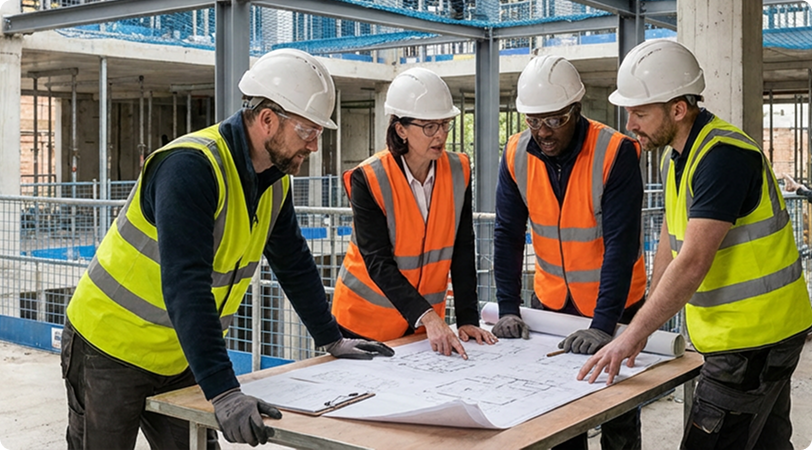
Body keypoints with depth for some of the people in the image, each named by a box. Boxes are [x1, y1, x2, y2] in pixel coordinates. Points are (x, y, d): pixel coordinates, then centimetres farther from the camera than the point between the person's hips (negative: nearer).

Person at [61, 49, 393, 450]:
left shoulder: (274, 179, 0)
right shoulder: (190, 166, -27)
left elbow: (294, 263, 13)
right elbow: (185, 286, -36)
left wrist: (331, 340, 16)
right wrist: (223, 392, -40)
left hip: (180, 358, 7)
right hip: (111, 353, -7)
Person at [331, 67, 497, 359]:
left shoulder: (458, 171, -5)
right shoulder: (368, 180, -18)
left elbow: (463, 252, -3)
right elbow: (378, 263, -22)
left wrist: (467, 319, -10)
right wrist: (427, 318, -32)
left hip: (428, 320, 4)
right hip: (367, 320, -3)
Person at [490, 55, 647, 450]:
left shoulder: (615, 152, -22)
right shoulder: (517, 154, -8)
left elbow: (621, 244, -25)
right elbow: (507, 235, -5)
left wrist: (603, 325, -30)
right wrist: (508, 309, -11)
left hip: (613, 302, -3)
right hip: (551, 299, 4)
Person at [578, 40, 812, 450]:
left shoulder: (723, 157, -22)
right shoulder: (675, 156, 9)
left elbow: (693, 264, -29)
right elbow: (670, 244, 16)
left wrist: (632, 335, -26)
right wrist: (646, 322, 12)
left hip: (754, 341, -10)